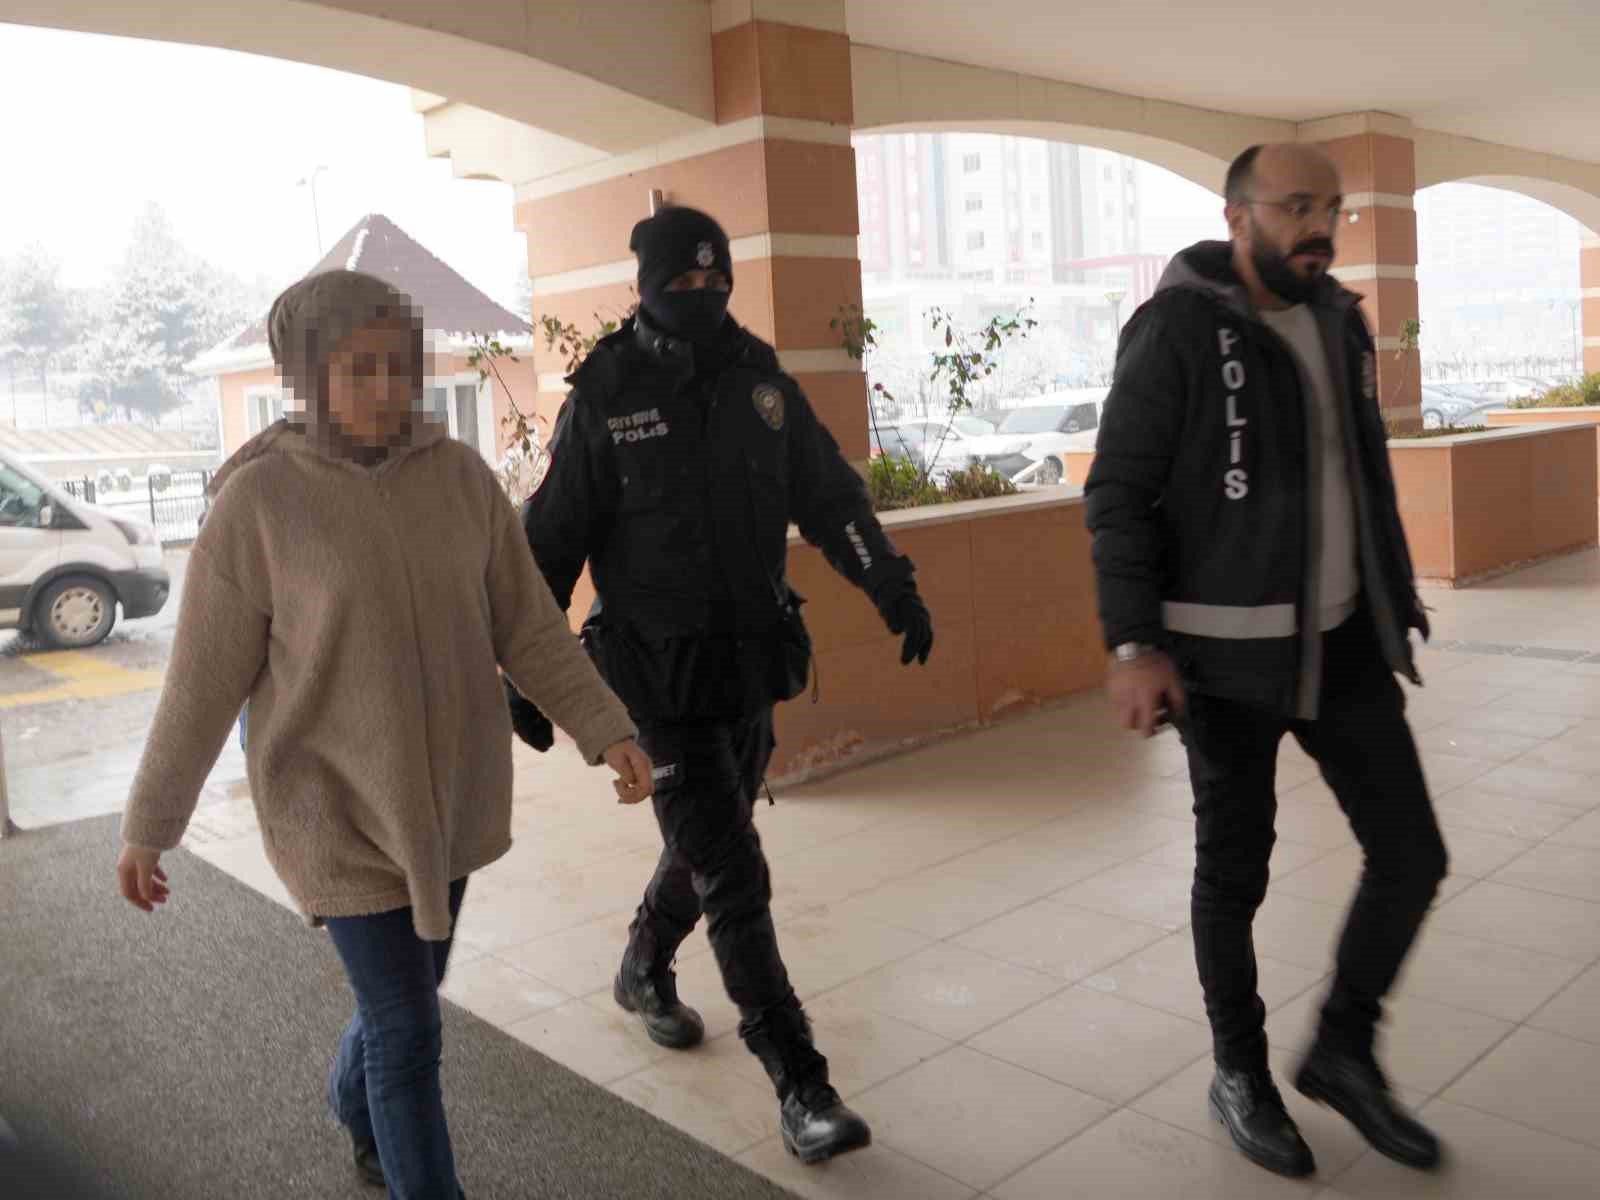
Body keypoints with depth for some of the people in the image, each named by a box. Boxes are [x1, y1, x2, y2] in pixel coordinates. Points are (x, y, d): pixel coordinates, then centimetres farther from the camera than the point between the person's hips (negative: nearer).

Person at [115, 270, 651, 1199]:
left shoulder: (460, 476, -5)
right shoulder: (257, 502, -15)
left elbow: (528, 625, -2)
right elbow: (206, 679, -9)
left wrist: (606, 729, -11)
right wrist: (151, 825, -3)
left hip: (447, 791, 5)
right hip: (339, 809, -4)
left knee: (404, 991, 23)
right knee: (408, 1032, -1)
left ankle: (362, 1122, 54)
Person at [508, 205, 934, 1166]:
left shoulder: (761, 379, 3)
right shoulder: (607, 395, -8)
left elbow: (832, 495, 6)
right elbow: (551, 544, -6)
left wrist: (896, 591, -3)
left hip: (754, 659, 5)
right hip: (662, 671, -5)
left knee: (710, 840, 20)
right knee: (733, 877, -5)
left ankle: (645, 972, 47)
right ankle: (800, 1085, 4)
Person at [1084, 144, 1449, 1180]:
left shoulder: (1339, 324, 9)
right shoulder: (1176, 328, -12)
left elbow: (1366, 480, 17)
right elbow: (1119, 494, -14)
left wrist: (1396, 605, 17)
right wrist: (1133, 645, -21)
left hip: (1341, 642, 6)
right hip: (1226, 653, -6)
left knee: (1412, 856, 5)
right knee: (1235, 871, 7)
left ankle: (1343, 1051, 27)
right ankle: (1241, 1074, 29)